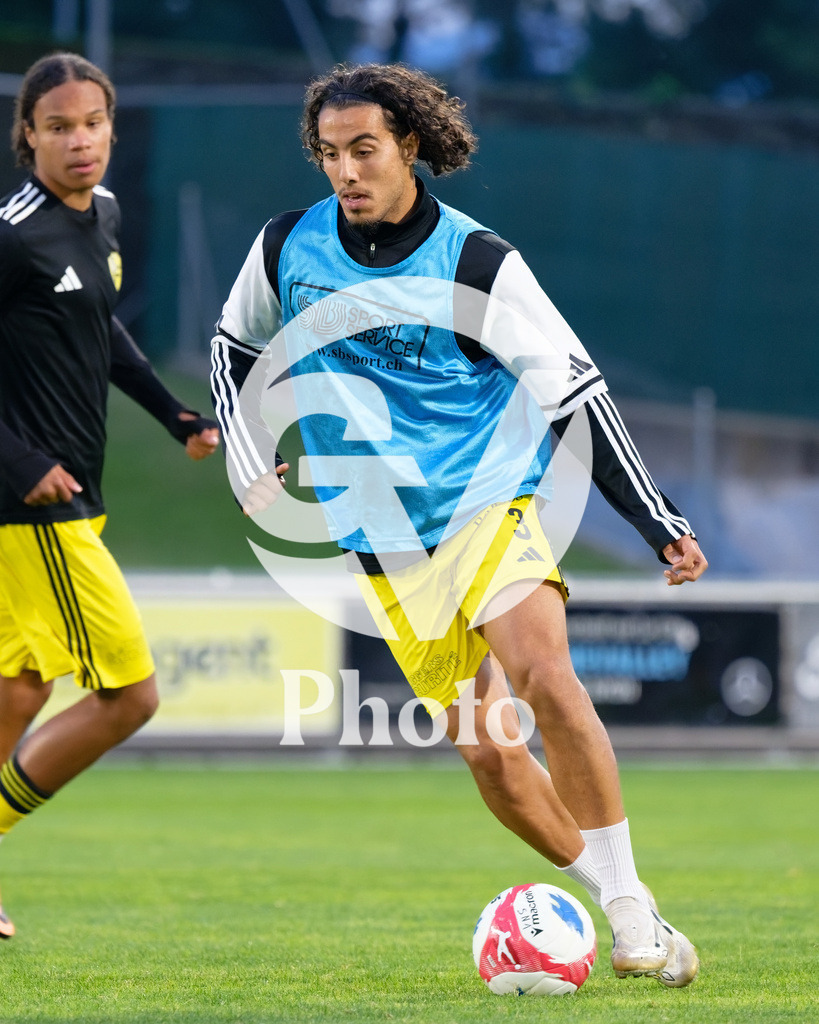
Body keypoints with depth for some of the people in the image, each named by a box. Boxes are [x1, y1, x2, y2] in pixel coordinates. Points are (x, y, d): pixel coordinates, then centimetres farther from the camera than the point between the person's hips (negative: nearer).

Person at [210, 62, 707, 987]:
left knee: (545, 678, -28)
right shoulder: (288, 250, 1)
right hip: (383, 545, 3)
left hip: (490, 504, -3)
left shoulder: (477, 265, -9)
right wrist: (250, 467, 8)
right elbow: (235, 347, 21)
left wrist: (660, 525, -12)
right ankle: (612, 898, 15)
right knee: (487, 753, -4)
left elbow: (575, 393, -7)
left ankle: (632, 909, -19)